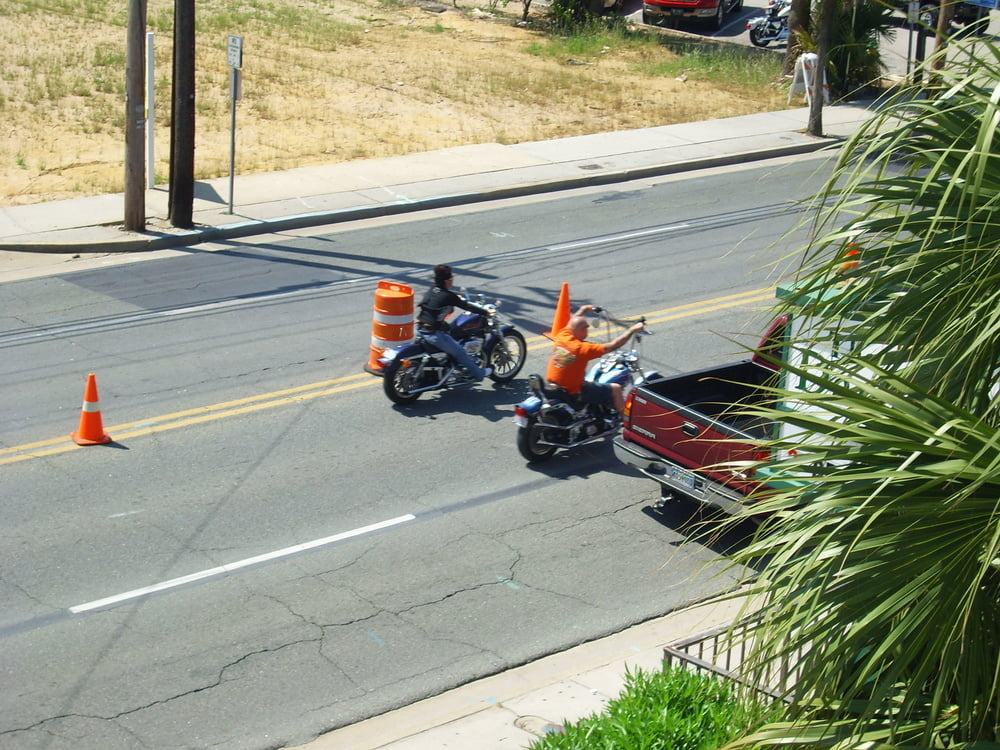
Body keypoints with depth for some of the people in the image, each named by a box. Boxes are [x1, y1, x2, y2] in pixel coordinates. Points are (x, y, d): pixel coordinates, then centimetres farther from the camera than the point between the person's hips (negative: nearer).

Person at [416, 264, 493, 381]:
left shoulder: (432, 290, 6)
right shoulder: (447, 296, -15)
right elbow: (466, 306, -8)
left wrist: (457, 297, 44)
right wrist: (486, 312, 3)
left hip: (420, 328, 9)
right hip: (434, 334, -9)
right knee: (459, 351, 7)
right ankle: (478, 374, 21)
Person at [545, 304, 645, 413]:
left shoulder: (561, 336, -7)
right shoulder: (582, 348, -27)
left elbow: (571, 323, 17)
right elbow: (611, 347, -24)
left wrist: (582, 311, 35)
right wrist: (632, 330, -15)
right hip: (573, 391, -8)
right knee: (615, 389, 2)